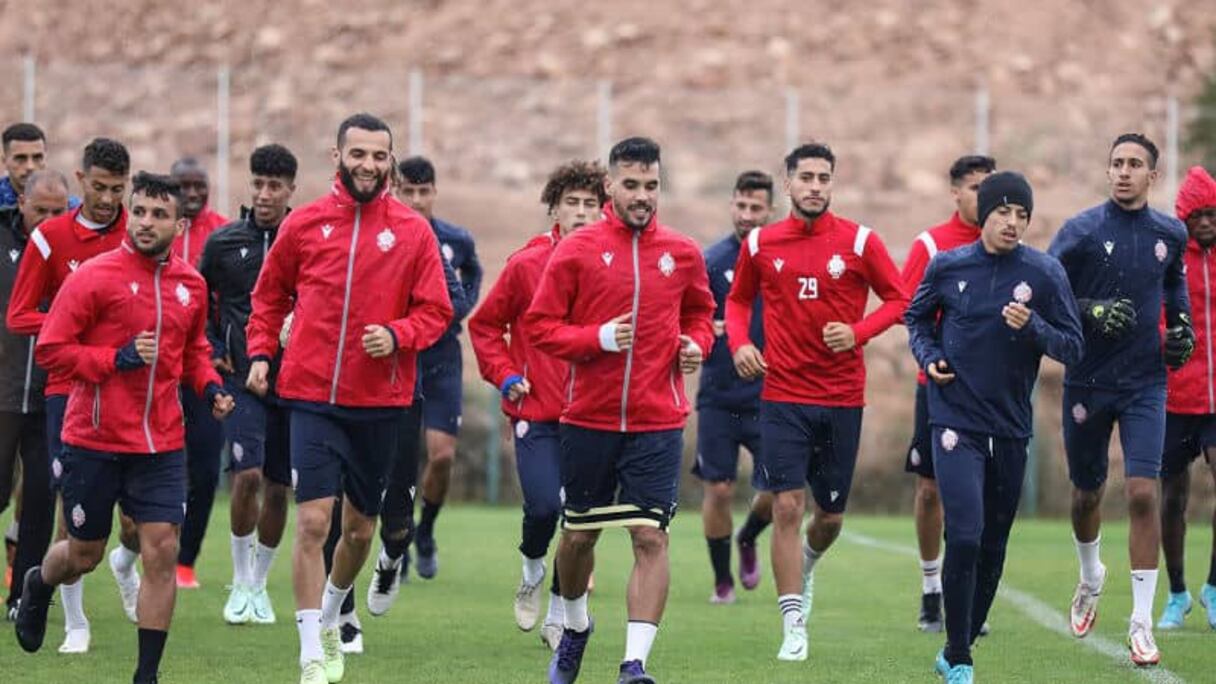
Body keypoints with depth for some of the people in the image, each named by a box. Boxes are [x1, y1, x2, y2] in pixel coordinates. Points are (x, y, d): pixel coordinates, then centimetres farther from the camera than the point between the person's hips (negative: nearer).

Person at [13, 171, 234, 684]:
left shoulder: (191, 285, 5)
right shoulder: (94, 277, -10)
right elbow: (50, 349, -11)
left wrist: (209, 387, 4)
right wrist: (117, 358, -20)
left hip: (161, 444, 3)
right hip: (94, 442, -3)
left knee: (161, 551, -7)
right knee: (84, 555, 10)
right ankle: (38, 586, 47)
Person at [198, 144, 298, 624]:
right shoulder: (224, 242, 2)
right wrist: (212, 351, 3)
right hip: (242, 377, -1)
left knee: (278, 487, 7)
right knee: (247, 476, -15)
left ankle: (259, 584, 23)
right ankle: (240, 584, -1)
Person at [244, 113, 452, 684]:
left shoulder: (413, 232, 1)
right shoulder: (303, 224, 2)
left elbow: (435, 311, 3)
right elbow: (270, 294, 15)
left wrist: (397, 335, -15)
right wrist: (260, 352, 3)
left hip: (380, 401, 2)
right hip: (313, 398, -2)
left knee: (361, 528, 13)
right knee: (313, 522, -12)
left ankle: (330, 617, 41)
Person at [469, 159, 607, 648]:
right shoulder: (526, 264, -3)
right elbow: (485, 324, 8)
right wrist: (506, 376, -2)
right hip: (537, 411, -2)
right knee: (544, 506, -14)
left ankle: (559, 616, 18)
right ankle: (532, 570, 20)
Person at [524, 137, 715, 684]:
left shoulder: (682, 253, 4)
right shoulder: (576, 250, -3)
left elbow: (699, 311, 22)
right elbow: (539, 326, -2)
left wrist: (695, 344, 1)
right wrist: (598, 338, -17)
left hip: (658, 422, 0)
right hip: (588, 418, 0)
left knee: (651, 537, -11)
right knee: (579, 534, 12)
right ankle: (575, 628, 39)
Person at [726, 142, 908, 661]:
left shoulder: (859, 242, -3)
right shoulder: (761, 244, 2)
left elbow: (898, 300, 1)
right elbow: (738, 300, 16)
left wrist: (858, 332, -16)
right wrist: (739, 343, -3)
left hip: (842, 398, 1)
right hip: (782, 396, 0)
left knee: (830, 515, 11)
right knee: (787, 506, -10)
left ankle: (807, 565, 47)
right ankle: (794, 627, -5)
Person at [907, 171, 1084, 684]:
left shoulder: (1045, 273, -3)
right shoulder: (947, 266, -1)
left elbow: (1073, 347, -2)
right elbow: (916, 316, 16)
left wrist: (1032, 327, -20)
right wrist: (928, 357, -2)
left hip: (1012, 428, 2)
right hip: (956, 423, -2)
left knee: (994, 546, 11)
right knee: (964, 538, -15)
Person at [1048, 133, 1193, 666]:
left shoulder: (1169, 234, 3)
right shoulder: (1081, 231, -9)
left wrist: (1182, 326, 9)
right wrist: (1091, 313, -22)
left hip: (1145, 384, 1)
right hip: (1088, 383, -1)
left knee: (1143, 493, -12)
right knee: (1087, 493, 14)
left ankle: (1142, 623, -9)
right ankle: (1090, 577, 46)